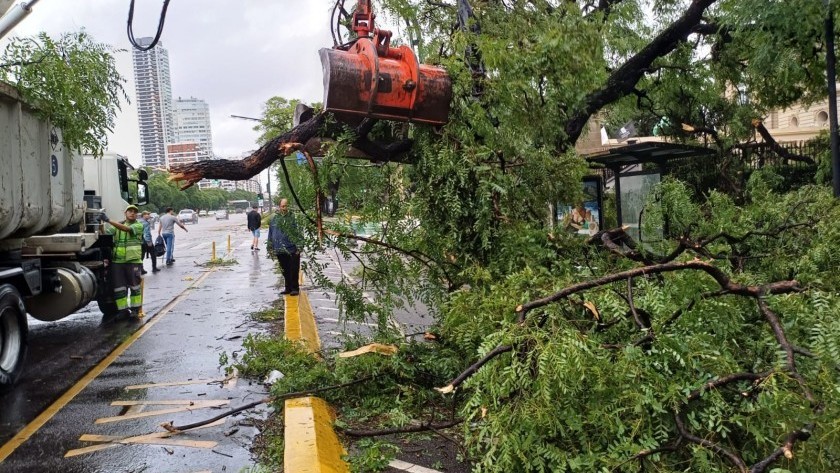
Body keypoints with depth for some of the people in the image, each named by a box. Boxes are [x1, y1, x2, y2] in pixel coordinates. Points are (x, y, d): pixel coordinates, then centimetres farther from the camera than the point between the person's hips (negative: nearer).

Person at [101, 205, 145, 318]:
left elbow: (126, 229, -18)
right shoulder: (117, 225, 15)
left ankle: (135, 309, 13)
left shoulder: (139, 225, 0)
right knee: (119, 286, 4)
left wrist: (108, 221, -24)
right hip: (117, 261, 4)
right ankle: (123, 310, 12)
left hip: (133, 261, -3)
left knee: (135, 285, 2)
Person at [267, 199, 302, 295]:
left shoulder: (292, 218, -4)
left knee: (293, 271, 0)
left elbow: (298, 233, -5)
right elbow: (271, 234, 14)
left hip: (292, 250, -4)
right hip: (280, 250, 4)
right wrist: (270, 247, 14)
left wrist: (299, 246, -10)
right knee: (285, 271, 13)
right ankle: (288, 288, 24)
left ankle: (295, 288, 12)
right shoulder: (274, 219, 7)